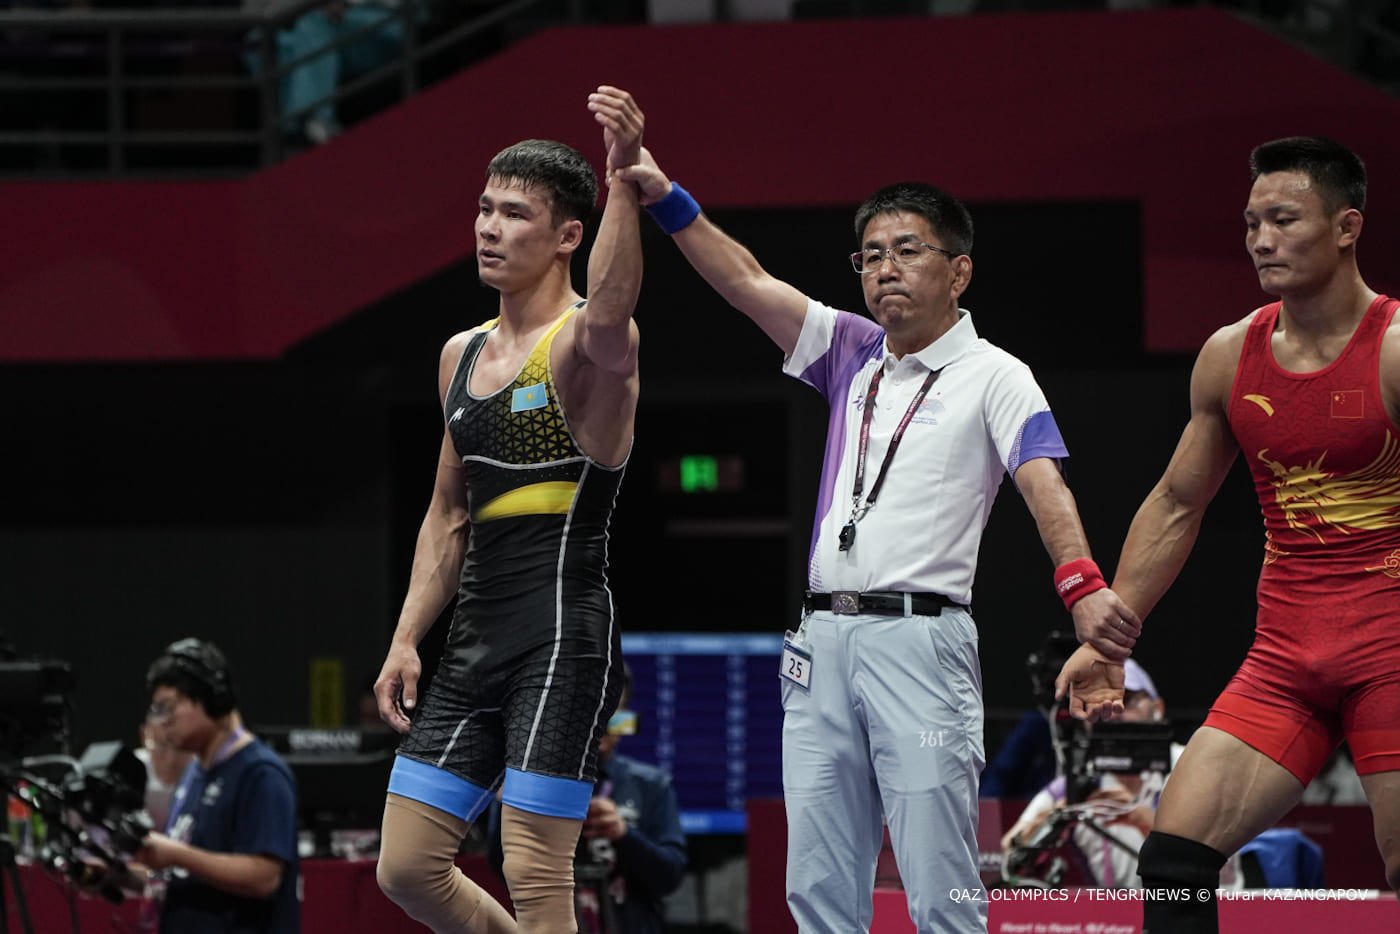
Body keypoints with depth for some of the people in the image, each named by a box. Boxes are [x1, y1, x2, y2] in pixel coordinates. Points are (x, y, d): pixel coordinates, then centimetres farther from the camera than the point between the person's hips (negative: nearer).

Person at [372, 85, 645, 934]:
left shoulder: (585, 344, -8)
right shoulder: (461, 355, 17)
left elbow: (608, 318, -36)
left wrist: (625, 178, -47)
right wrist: (407, 639, 16)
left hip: (563, 631, -8)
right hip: (477, 637, 8)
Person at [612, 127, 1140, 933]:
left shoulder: (993, 376, -1)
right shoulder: (853, 355, 16)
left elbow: (1045, 483, -14)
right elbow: (747, 282, 13)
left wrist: (1083, 584, -31)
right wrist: (666, 199, 0)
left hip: (921, 642, -6)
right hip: (825, 639, 6)